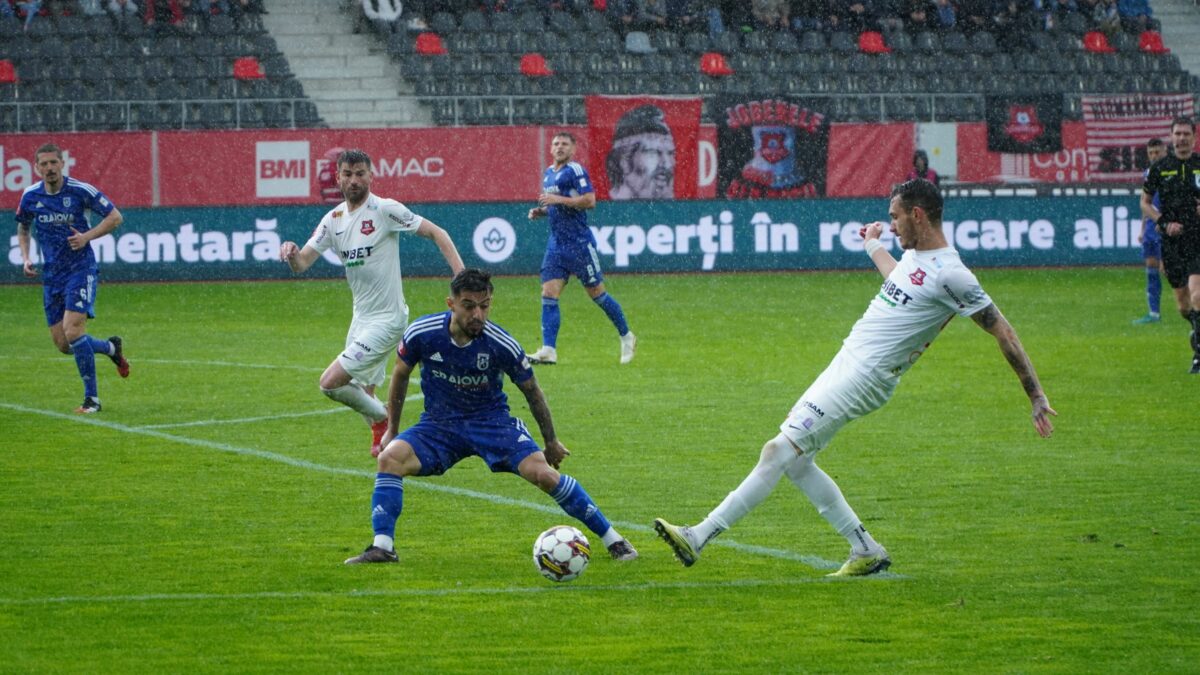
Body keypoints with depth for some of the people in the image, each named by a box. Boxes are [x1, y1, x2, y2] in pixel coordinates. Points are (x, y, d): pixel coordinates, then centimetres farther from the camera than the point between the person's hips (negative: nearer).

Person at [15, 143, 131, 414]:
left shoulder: (80, 191, -11)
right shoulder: (31, 196, 3)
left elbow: (115, 217, -4)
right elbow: (23, 228, 21)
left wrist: (87, 236, -17)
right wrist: (26, 258, 4)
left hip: (81, 268, -6)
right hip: (52, 274, 6)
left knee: (72, 329, -22)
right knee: (62, 343, 3)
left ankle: (92, 398, -12)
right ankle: (111, 347, 33)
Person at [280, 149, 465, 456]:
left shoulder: (385, 209, -13)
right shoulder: (334, 219, 6)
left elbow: (437, 233, -10)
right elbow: (301, 263, 1)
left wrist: (462, 276, -21)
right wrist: (292, 253, -24)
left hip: (386, 318, -7)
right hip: (361, 317, 7)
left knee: (331, 382, -14)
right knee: (362, 395, 13)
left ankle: (382, 420, 7)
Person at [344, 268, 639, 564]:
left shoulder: (502, 345, -17)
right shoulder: (421, 334, -15)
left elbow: (532, 391, 0)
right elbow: (401, 375, 6)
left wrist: (551, 442, 10)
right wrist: (392, 429, 12)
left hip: (491, 421, -2)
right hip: (438, 425, 2)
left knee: (542, 473, -21)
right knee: (390, 457, -26)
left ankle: (611, 538, -5)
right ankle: (382, 547, -22)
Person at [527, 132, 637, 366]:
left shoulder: (576, 170, -10)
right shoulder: (549, 173, 15)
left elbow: (590, 200, -20)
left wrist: (558, 199, -21)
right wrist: (540, 211, 8)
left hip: (579, 242, -7)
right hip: (556, 243, 7)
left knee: (597, 293, 2)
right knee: (548, 294, -6)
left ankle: (627, 336, 19)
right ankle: (548, 350, -10)